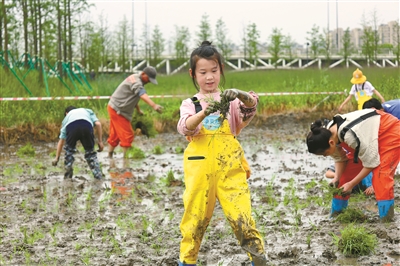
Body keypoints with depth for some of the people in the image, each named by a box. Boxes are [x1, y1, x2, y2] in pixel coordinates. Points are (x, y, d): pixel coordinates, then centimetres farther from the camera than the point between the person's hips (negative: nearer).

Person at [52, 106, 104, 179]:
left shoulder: (67, 117, 42)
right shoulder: (87, 111, 42)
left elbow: (61, 140, 41)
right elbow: (98, 124, 22)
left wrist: (57, 158, 47)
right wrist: (100, 141, 24)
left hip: (71, 127, 1)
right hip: (87, 125, 0)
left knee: (69, 150, 27)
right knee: (90, 151, 21)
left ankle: (68, 175, 28)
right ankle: (98, 175, 16)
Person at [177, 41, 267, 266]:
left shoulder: (230, 100, 7)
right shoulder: (190, 104, 7)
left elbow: (252, 104, -12)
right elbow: (185, 128, -13)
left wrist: (240, 95, -34)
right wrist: (204, 113, -32)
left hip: (229, 166, 0)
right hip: (200, 167, 1)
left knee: (241, 211, -10)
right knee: (196, 214, 7)